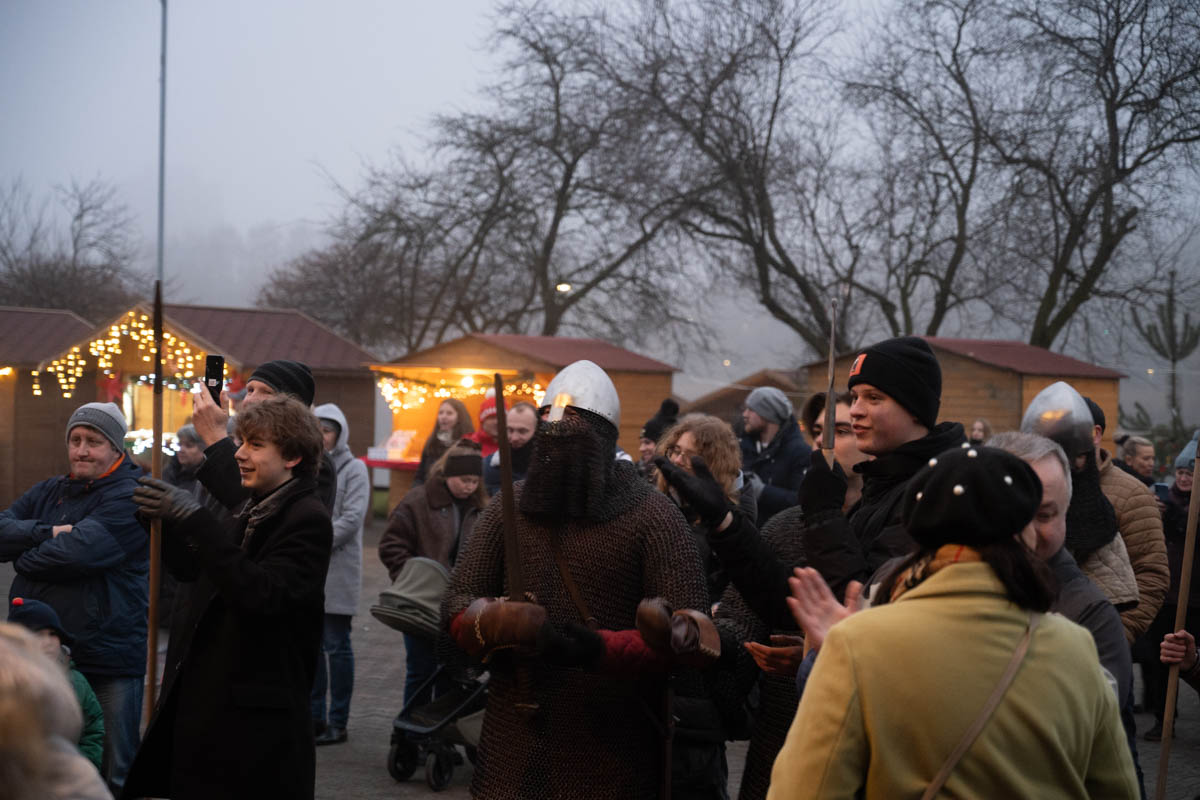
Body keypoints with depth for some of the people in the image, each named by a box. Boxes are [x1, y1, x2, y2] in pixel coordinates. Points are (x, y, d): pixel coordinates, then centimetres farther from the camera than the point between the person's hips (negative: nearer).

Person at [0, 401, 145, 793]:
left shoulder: (130, 497, -8)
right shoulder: (48, 492, 13)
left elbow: (81, 550, -22)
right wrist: (48, 533, -16)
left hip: (107, 662, -6)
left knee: (111, 775, 3)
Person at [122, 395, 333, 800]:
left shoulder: (307, 520, -15)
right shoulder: (255, 512, 14)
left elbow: (261, 592, -29)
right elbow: (192, 570, 23)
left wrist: (195, 519, -28)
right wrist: (164, 519, 7)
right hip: (206, 705, 9)